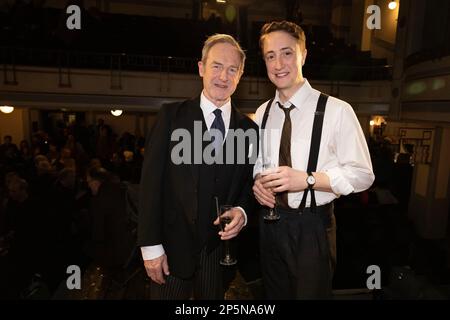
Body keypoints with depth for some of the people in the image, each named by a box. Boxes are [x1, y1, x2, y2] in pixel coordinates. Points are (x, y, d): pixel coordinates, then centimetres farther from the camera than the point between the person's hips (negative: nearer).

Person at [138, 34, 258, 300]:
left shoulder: (249, 128, 1)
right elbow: (151, 181, -8)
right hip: (172, 248, -2)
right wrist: (151, 245, -10)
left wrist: (242, 211, -11)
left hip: (221, 249, 2)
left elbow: (250, 184, 9)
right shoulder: (172, 116, -5)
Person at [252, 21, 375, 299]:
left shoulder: (337, 110, -13)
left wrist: (307, 179, -26)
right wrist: (257, 182, -8)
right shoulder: (262, 113, 3)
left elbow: (362, 175, -12)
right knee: (275, 295, 23)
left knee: (311, 293, 15)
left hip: (313, 226, -4)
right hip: (271, 221, 5)